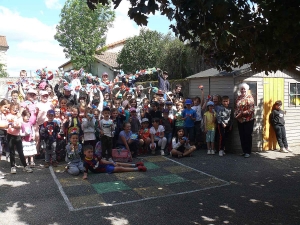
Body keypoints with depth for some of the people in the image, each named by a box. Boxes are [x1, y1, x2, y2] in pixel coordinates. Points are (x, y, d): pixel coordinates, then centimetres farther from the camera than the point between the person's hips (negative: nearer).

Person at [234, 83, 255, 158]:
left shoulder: (249, 97, -7)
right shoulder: (238, 97, 12)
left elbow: (251, 109, -15)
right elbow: (236, 107, 17)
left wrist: (242, 113, -18)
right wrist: (236, 114, -1)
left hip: (248, 120, -6)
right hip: (240, 120, 6)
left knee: (248, 136, -1)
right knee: (242, 136, 9)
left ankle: (248, 152, 6)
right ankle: (244, 151, 19)